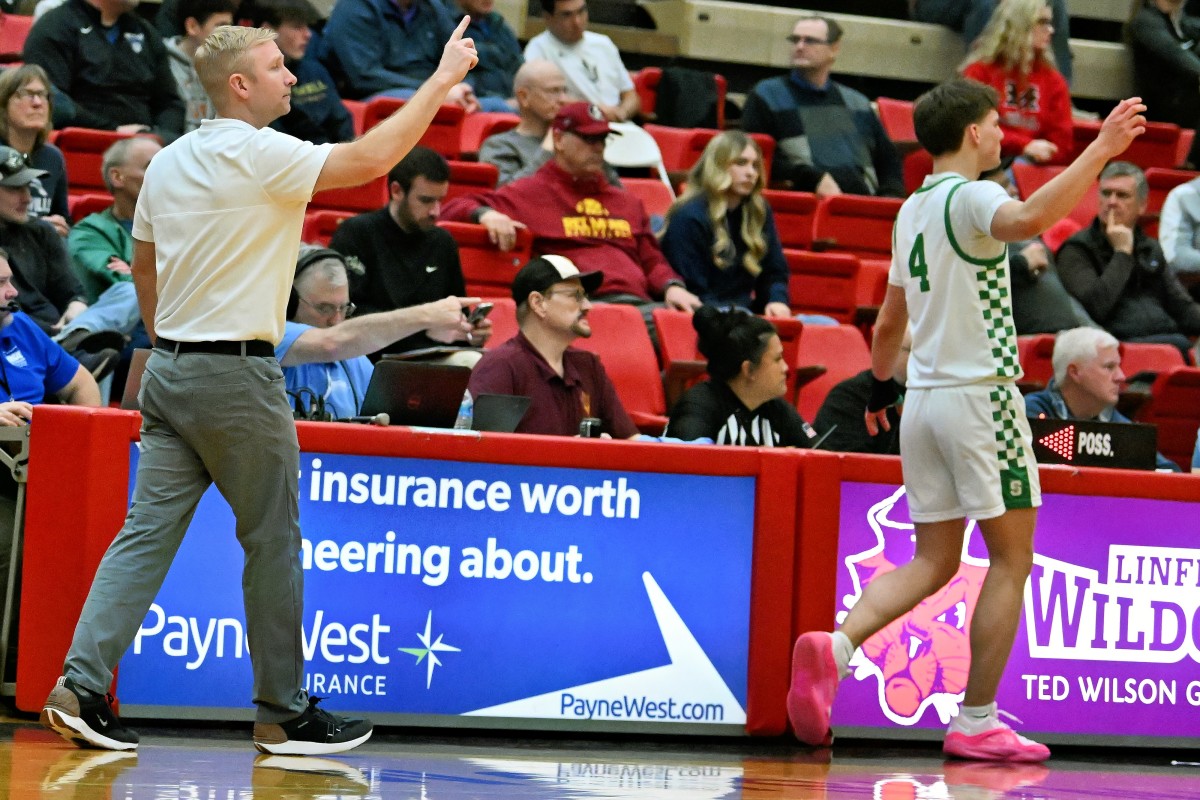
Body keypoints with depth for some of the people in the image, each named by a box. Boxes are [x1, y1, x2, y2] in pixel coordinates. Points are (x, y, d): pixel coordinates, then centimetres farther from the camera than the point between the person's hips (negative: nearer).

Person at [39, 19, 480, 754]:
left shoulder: (168, 162, 11)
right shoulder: (260, 154, -14)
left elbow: (143, 266, 20)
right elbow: (373, 157, -19)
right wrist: (443, 78, -10)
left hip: (169, 370, 8)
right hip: (237, 376, -7)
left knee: (147, 534, 4)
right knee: (273, 542, 4)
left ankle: (82, 687, -5)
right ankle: (284, 713, 11)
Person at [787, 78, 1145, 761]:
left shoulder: (913, 210, 15)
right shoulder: (968, 197, -11)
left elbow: (891, 320, 25)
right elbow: (1029, 219, -35)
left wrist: (881, 385, 39)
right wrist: (1100, 151, -34)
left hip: (924, 398, 8)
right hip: (981, 396, -8)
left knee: (933, 562, 9)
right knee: (1011, 559, 0)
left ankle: (835, 648, -13)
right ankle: (976, 724, -1)